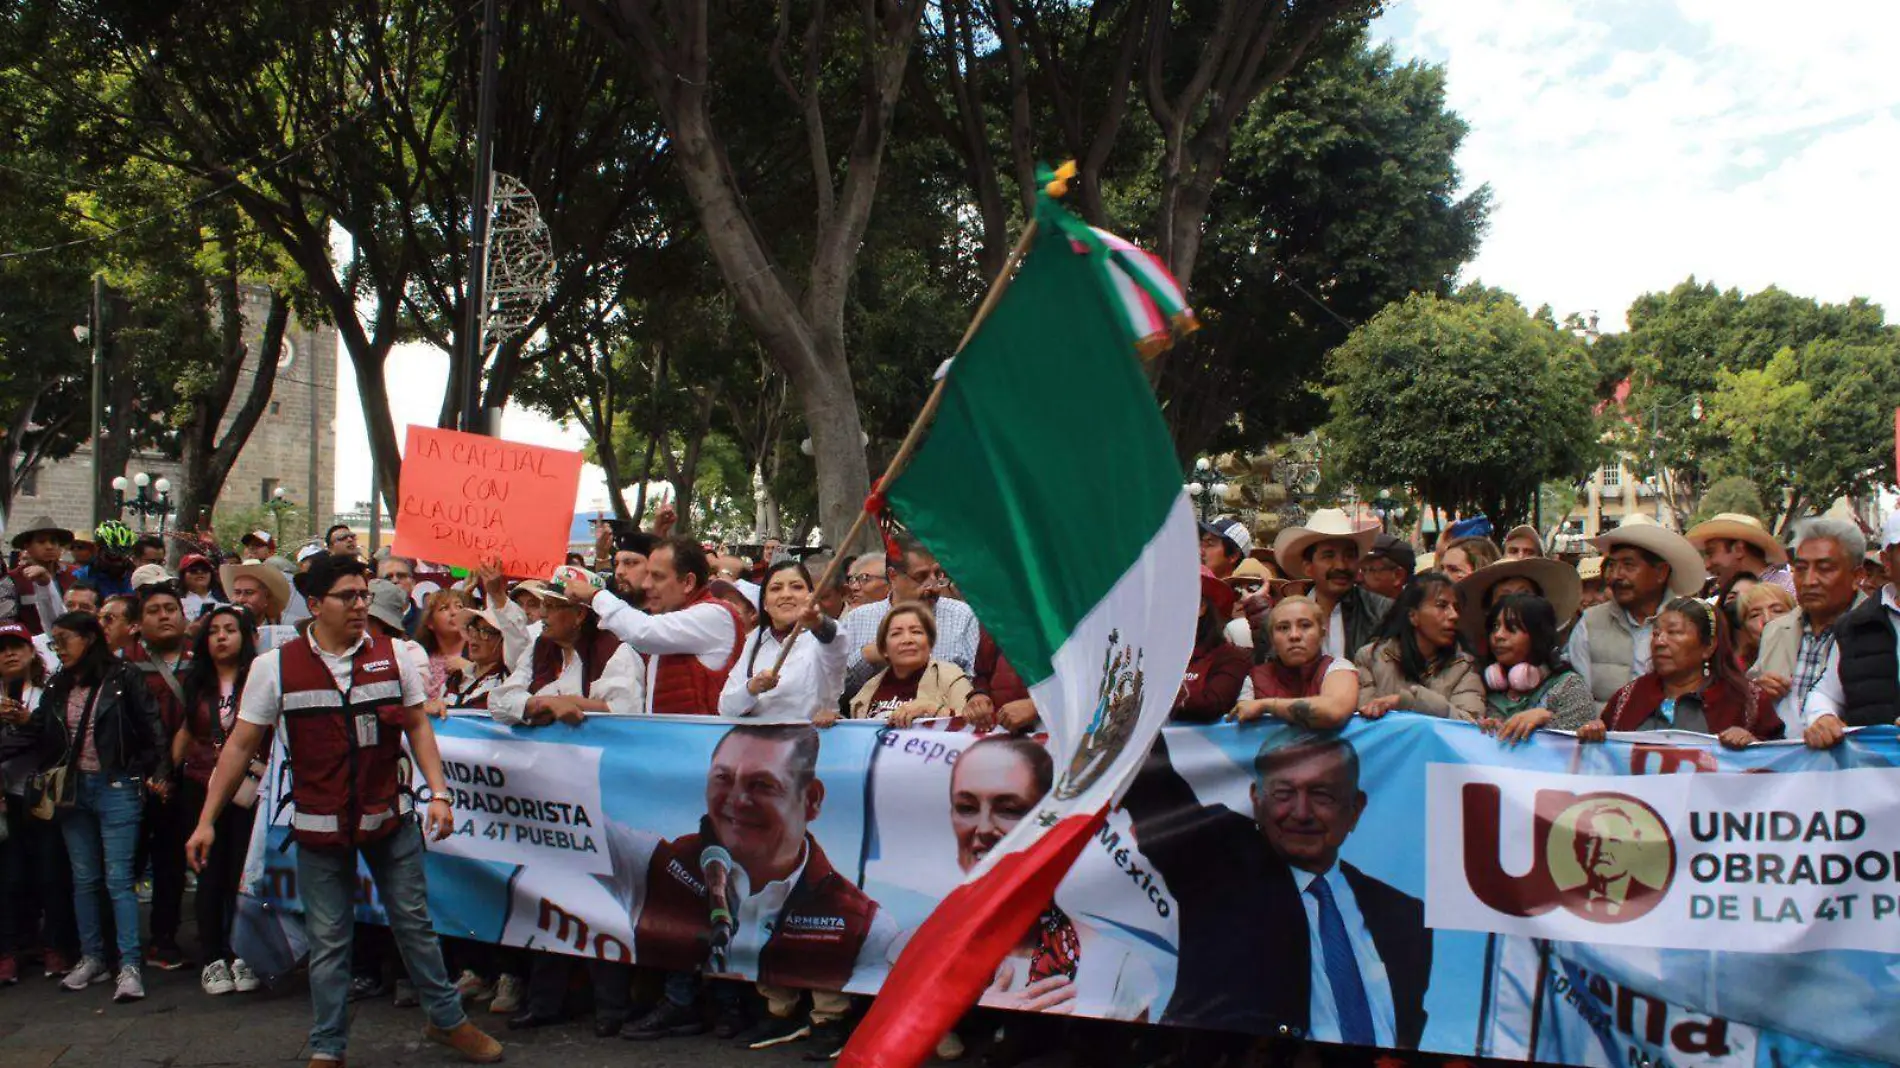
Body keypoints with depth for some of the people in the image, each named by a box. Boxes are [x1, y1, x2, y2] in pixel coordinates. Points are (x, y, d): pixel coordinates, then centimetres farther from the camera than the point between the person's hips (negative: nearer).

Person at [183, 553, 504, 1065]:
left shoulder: (392, 656, -1)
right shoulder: (275, 667, -5)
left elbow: (417, 725, 5)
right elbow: (240, 745, -1)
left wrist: (438, 793, -5)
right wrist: (207, 820, -3)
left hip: (389, 817, 1)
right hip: (319, 826, -1)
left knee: (414, 923, 11)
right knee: (328, 941, 8)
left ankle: (448, 1020, 26)